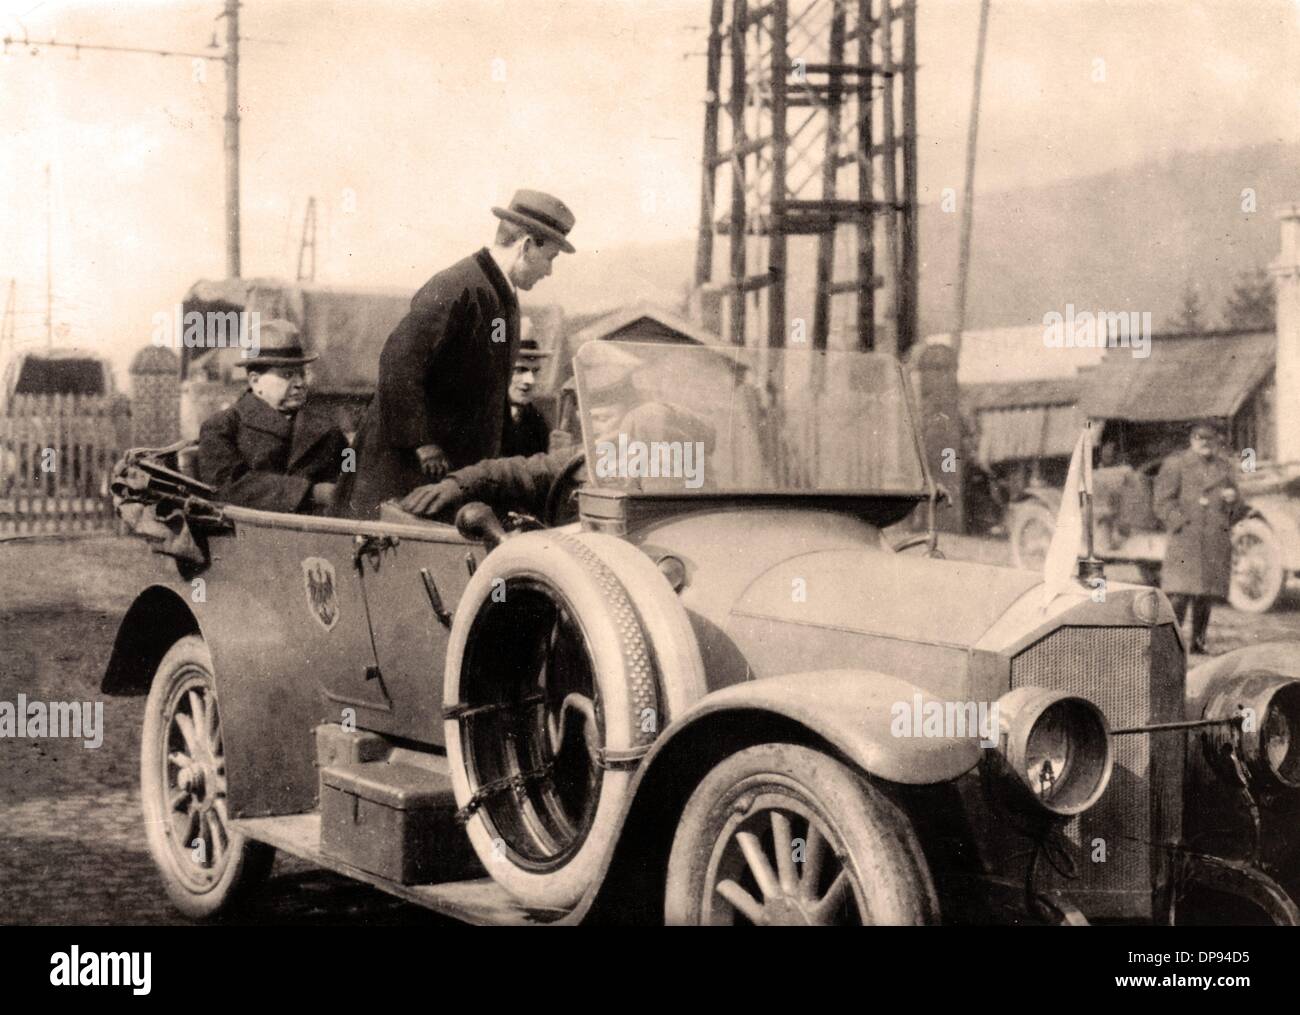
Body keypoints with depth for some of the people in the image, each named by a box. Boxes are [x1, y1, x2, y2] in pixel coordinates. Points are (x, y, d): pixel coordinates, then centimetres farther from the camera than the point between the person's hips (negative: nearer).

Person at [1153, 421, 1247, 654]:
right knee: (1180, 593, -14)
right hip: (1186, 540, -5)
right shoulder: (1175, 464, 3)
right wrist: (1182, 524, -14)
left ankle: (1198, 642, 15)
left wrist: (1233, 498, -1)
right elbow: (1163, 502, -3)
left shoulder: (1224, 466, 17)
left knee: (1206, 594, 7)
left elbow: (1238, 510, 22)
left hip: (1217, 541, 5)